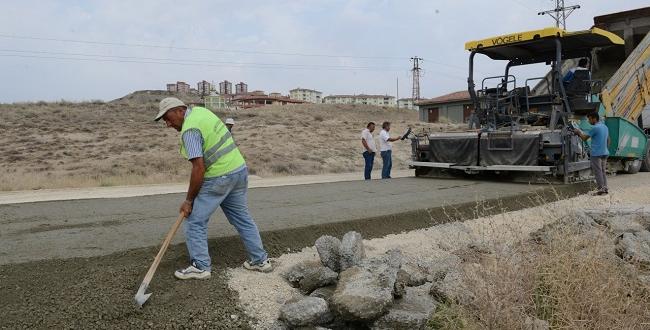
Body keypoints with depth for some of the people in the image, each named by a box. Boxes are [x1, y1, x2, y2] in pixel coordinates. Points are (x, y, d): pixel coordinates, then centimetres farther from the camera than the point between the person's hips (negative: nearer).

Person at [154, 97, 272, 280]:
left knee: (195, 221, 3)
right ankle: (260, 260, 22)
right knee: (242, 218, 16)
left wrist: (189, 200, -14)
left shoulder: (189, 130, -17)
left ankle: (200, 266, 9)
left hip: (219, 178, -9)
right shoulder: (200, 110, 10)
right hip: (239, 169, 9)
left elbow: (199, 168, -22)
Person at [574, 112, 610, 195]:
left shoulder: (595, 128, -15)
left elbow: (584, 138, -10)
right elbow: (608, 141, 21)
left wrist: (579, 132, 6)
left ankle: (601, 189, -4)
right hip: (604, 153, 8)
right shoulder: (605, 127, 13)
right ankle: (605, 188, 12)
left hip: (596, 154, -8)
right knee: (603, 171, 13)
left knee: (598, 172, -4)